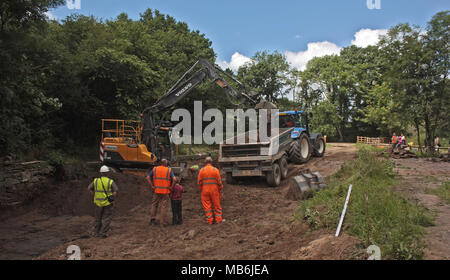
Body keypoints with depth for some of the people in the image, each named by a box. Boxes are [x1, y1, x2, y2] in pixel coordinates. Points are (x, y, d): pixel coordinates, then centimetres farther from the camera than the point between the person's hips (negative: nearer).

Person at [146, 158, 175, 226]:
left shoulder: (154, 169, 3)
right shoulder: (169, 170, -4)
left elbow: (148, 177, -4)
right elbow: (174, 179, -15)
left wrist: (152, 186, -2)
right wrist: (171, 187, -6)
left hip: (156, 190, 2)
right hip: (165, 191, -2)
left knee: (154, 204, 17)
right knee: (163, 206, 4)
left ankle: (152, 219, 13)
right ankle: (162, 222, 6)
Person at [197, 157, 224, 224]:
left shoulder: (202, 170, -1)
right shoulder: (215, 170, -2)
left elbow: (199, 182, -1)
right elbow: (219, 182, -3)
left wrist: (201, 189, 12)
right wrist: (221, 191, 6)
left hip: (205, 190, 0)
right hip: (214, 190, 0)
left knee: (207, 206, 8)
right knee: (217, 205, 10)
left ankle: (210, 220, 10)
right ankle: (218, 219, 14)